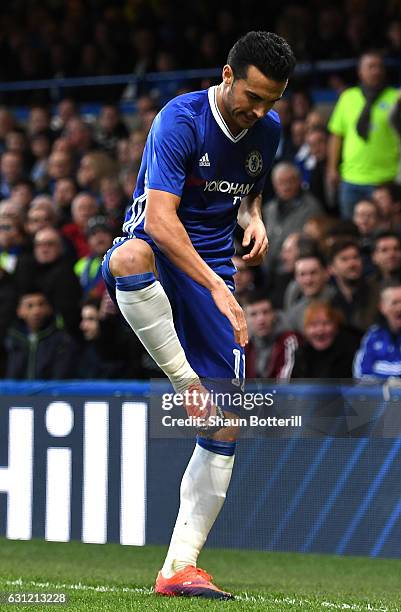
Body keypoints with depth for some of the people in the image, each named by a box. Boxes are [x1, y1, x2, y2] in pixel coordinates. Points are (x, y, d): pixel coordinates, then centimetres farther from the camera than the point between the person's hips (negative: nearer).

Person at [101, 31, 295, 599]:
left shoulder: (268, 129, 4)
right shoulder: (180, 120, -17)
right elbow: (161, 218, -26)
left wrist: (253, 219, 1)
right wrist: (216, 287, -35)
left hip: (213, 270, 5)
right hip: (157, 249, -5)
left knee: (226, 423, -5)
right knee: (131, 259, -45)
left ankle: (179, 566, 0)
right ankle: (185, 382, -28)